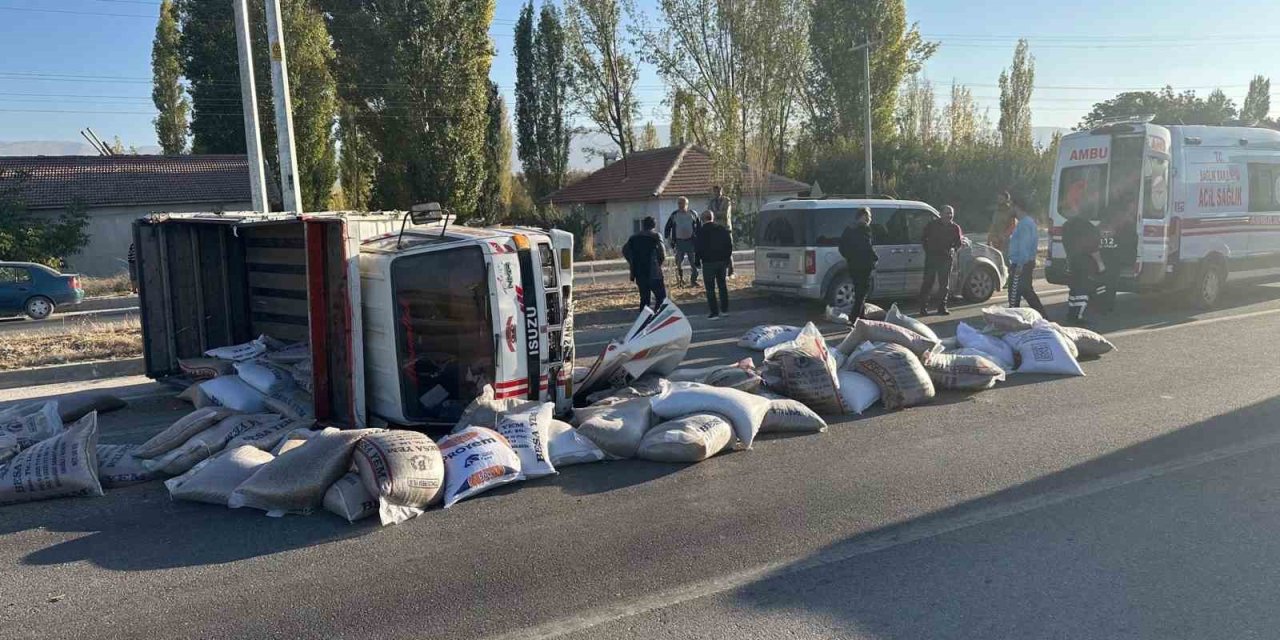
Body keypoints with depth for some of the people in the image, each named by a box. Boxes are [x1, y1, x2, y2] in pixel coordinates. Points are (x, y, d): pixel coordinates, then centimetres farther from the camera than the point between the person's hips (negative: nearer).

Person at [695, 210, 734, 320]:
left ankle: (715, 312, -4)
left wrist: (698, 260, 0)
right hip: (723, 261, 5)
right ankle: (724, 310, 21)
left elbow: (699, 248, -11)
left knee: (710, 288, 0)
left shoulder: (702, 231, -11)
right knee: (722, 285, 17)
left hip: (709, 262, -5)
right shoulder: (723, 229, 5)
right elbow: (730, 245, 8)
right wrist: (728, 258, 15)